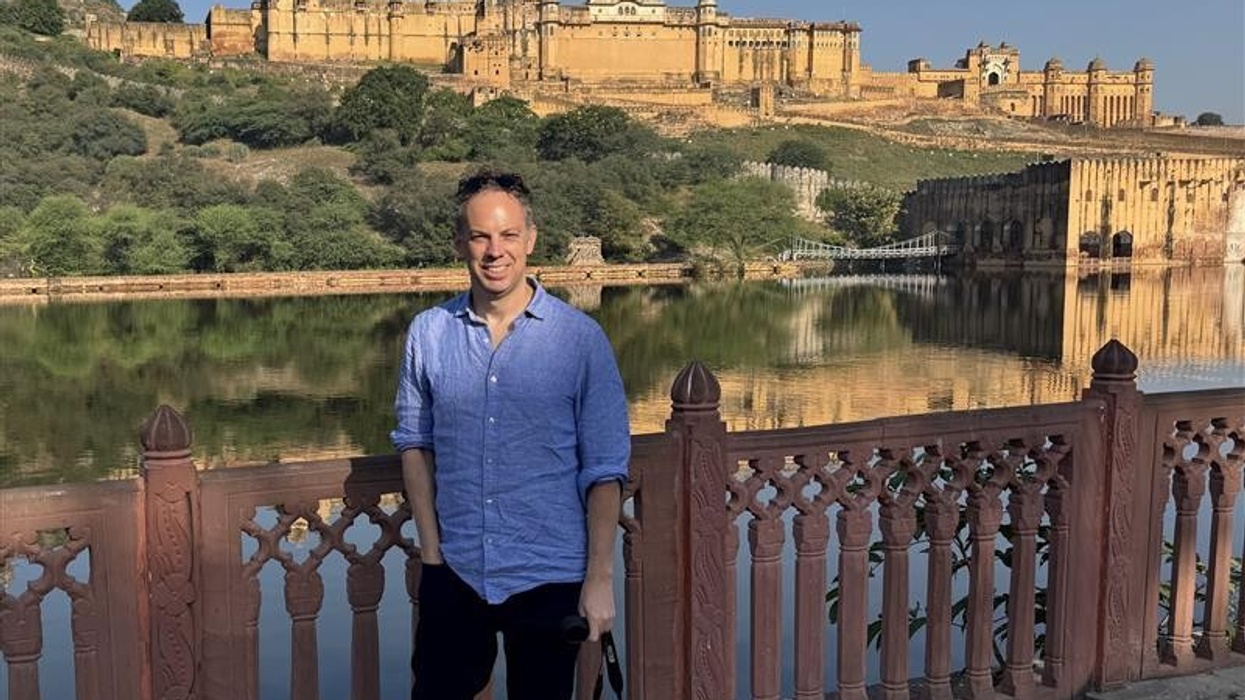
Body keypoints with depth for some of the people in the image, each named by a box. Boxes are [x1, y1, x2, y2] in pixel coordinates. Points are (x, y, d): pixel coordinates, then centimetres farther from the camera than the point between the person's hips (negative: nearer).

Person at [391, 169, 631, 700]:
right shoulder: (428, 334, 0)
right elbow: (414, 442, 9)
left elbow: (604, 470, -7)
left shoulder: (581, 338, -7)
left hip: (549, 577, -2)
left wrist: (600, 578, -9)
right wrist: (431, 547, 2)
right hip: (454, 573, 2)